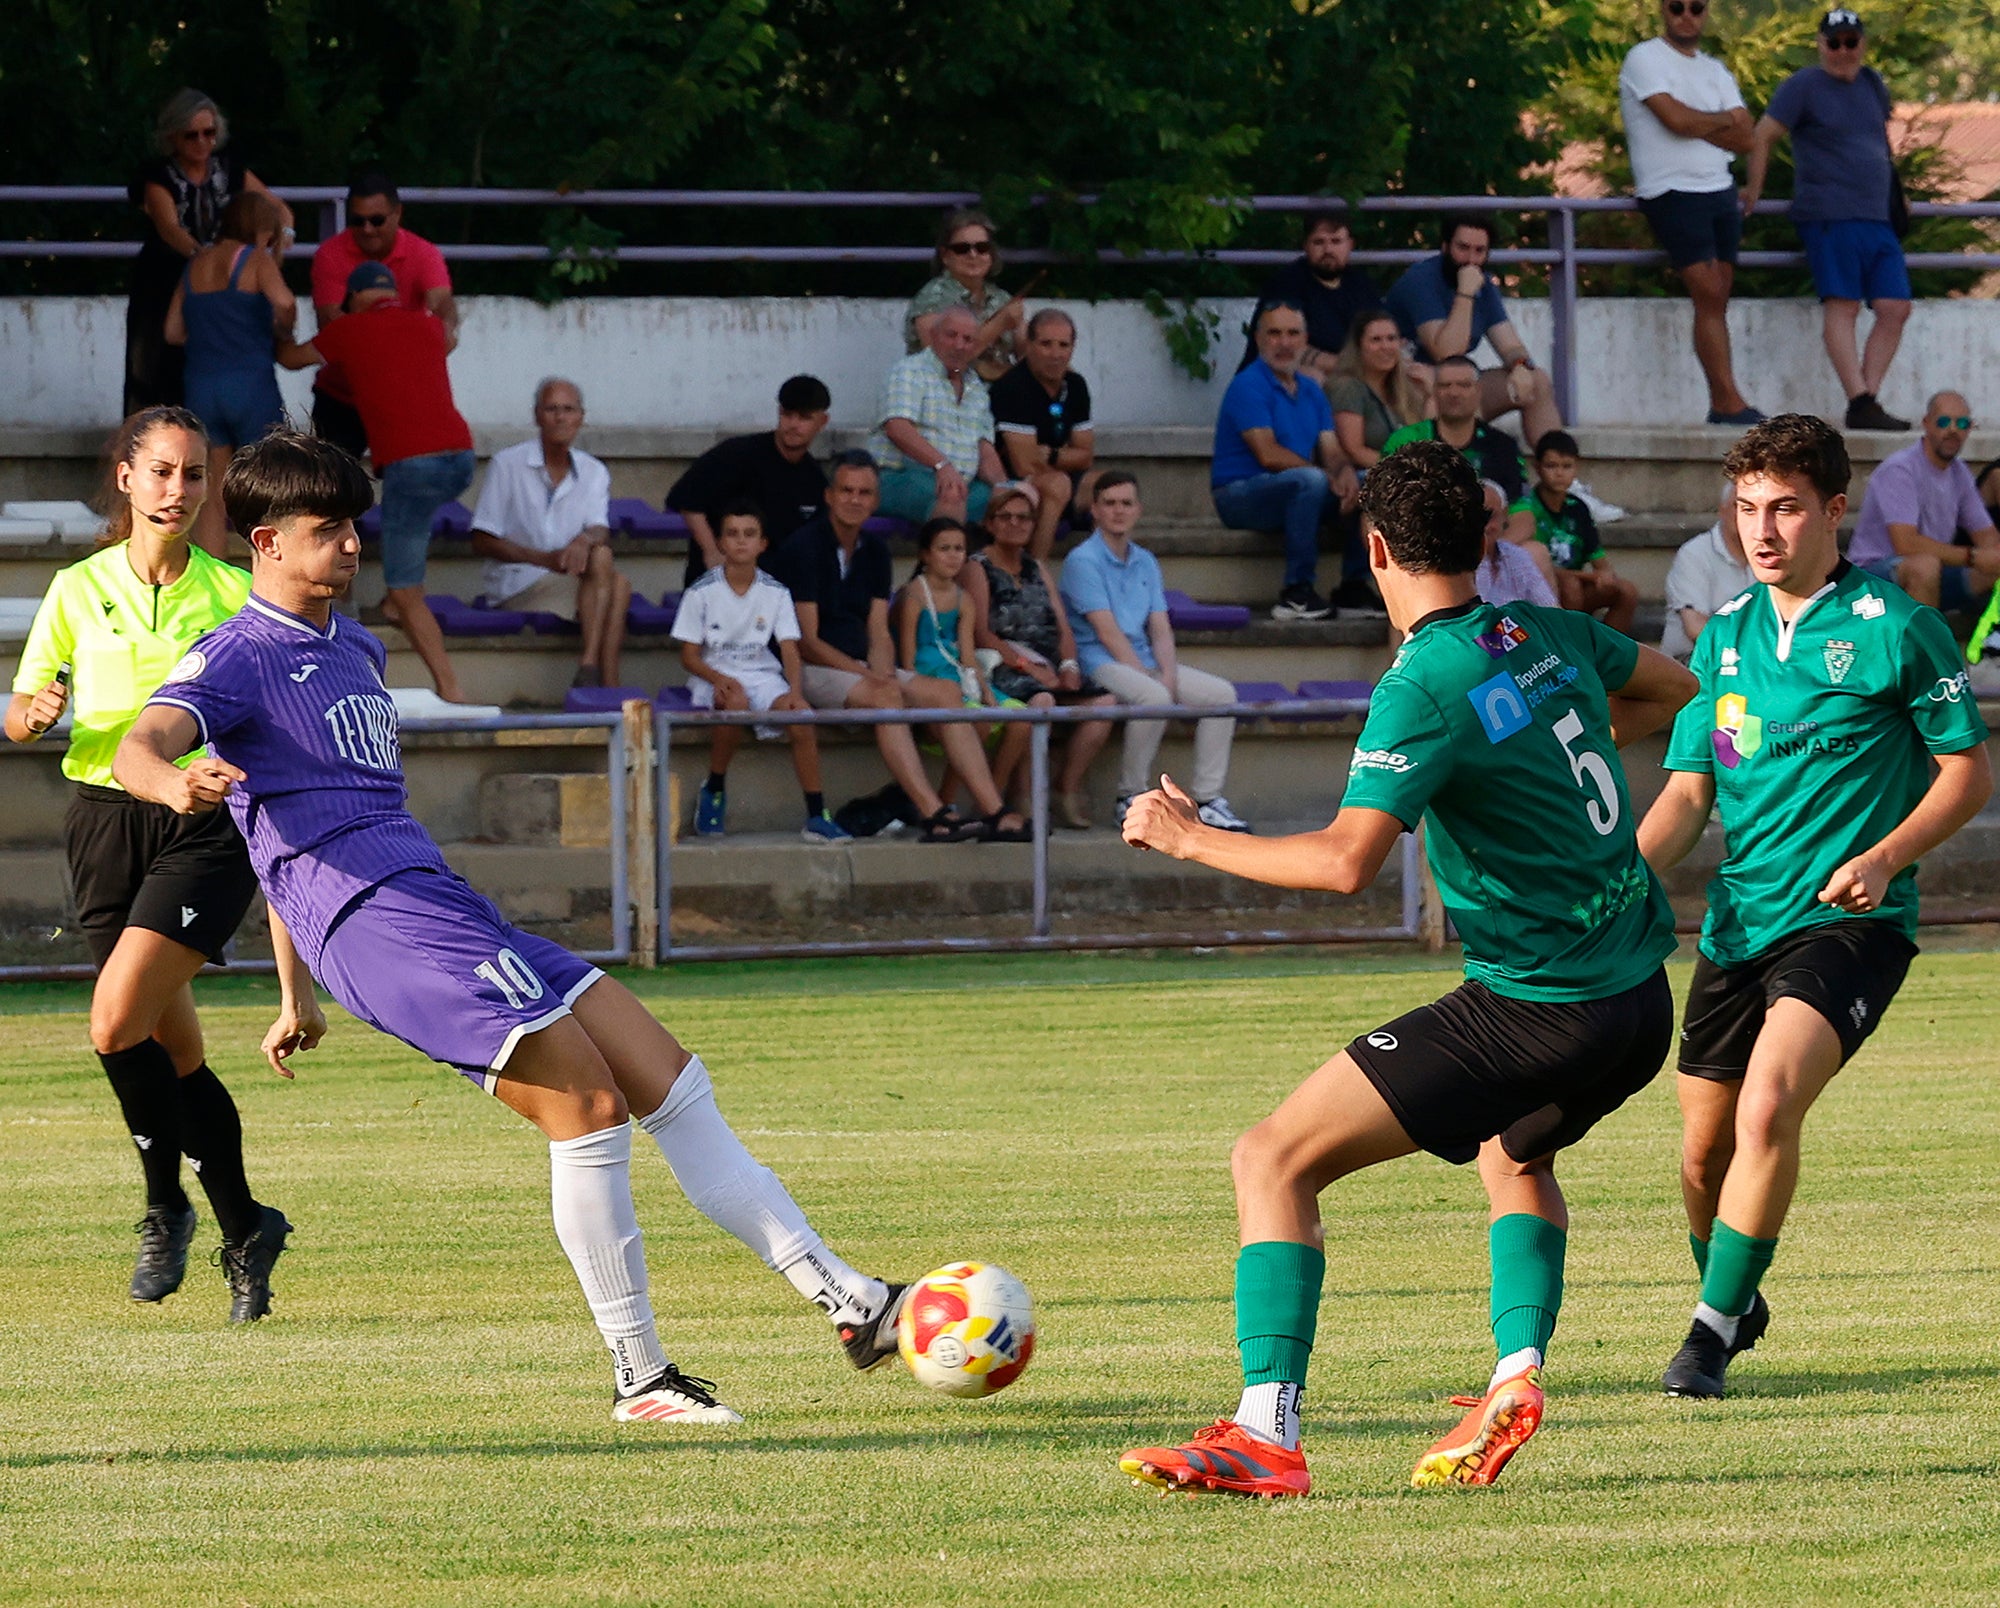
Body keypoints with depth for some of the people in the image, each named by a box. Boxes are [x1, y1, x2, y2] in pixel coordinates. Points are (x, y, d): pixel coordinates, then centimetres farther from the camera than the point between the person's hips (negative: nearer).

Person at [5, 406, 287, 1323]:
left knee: (116, 1023, -19)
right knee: (175, 1047, 3)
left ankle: (166, 1205, 0)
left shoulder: (232, 595, 2)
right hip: (106, 824, 3)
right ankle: (243, 1231, 17)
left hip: (206, 826, -3)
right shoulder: (79, 590, 6)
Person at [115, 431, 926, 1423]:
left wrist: (298, 995, 38)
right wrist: (179, 785, -47)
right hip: (375, 921, -9)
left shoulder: (354, 651, 26)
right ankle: (638, 1378, -10)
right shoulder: (238, 658, -2)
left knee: (667, 1079, 2)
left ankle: (847, 1302, 3)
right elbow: (139, 749, -21)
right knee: (590, 1106, -17)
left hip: (445, 906, 9)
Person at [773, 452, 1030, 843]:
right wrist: (869, 677, -19)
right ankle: (933, 815, -45)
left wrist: (884, 673, -12)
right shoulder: (804, 547, -8)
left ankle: (995, 813, -25)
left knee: (947, 692, -14)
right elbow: (806, 641, -13)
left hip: (860, 667, 7)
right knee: (885, 696, -35)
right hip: (813, 670, -7)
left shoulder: (874, 550, 14)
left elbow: (878, 634, 11)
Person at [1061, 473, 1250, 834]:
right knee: (1153, 697, -36)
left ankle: (1208, 800, -10)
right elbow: (1107, 632, -13)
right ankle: (1131, 799, -22)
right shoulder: (1083, 561, -5)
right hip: (1101, 663, -7)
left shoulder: (1145, 563, 17)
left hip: (1144, 660, 7)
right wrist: (1148, 678, -18)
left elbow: (1160, 628, 9)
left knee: (1221, 693, -10)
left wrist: (1168, 675, -10)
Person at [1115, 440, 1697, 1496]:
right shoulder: (1551, 638, 7)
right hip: (1639, 1000, 8)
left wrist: (1192, 840, -13)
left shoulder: (1423, 689, -15)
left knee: (1273, 1161, -6)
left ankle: (1267, 1434, -17)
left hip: (1537, 1011, -8)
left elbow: (1346, 861, -25)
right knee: (1514, 1152, 39)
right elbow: (1675, 690, 27)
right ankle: (1518, 1370, 18)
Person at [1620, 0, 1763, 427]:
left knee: (1717, 301, 3)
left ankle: (1722, 407, 1)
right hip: (1672, 194, -6)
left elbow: (1744, 137, 5)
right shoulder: (1645, 59, -3)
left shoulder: (1715, 71, 17)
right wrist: (1722, 121, 1)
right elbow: (1677, 119, -16)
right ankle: (1730, 403, -15)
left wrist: (1696, 123, -8)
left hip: (1718, 189, 6)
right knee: (1709, 295, -13)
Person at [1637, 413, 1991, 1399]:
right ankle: (1733, 1306, 36)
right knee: (1704, 1148, 9)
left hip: (1847, 921, -6)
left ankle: (1714, 1330, -15)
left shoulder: (1893, 628, -5)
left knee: (1766, 1108, -25)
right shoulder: (1726, 636, 11)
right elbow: (1688, 792, 10)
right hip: (1737, 925, 6)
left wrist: (1885, 856, -16)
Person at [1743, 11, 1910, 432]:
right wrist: (1753, 191, 0)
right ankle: (1860, 403, -23)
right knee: (1842, 304, -15)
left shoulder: (1871, 83, 19)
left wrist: (1895, 193, 33)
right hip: (1829, 215, -7)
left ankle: (1867, 401, -1)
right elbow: (1763, 135, -1)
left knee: (1895, 309, -2)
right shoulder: (1805, 86, -1)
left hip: (1876, 218, 7)